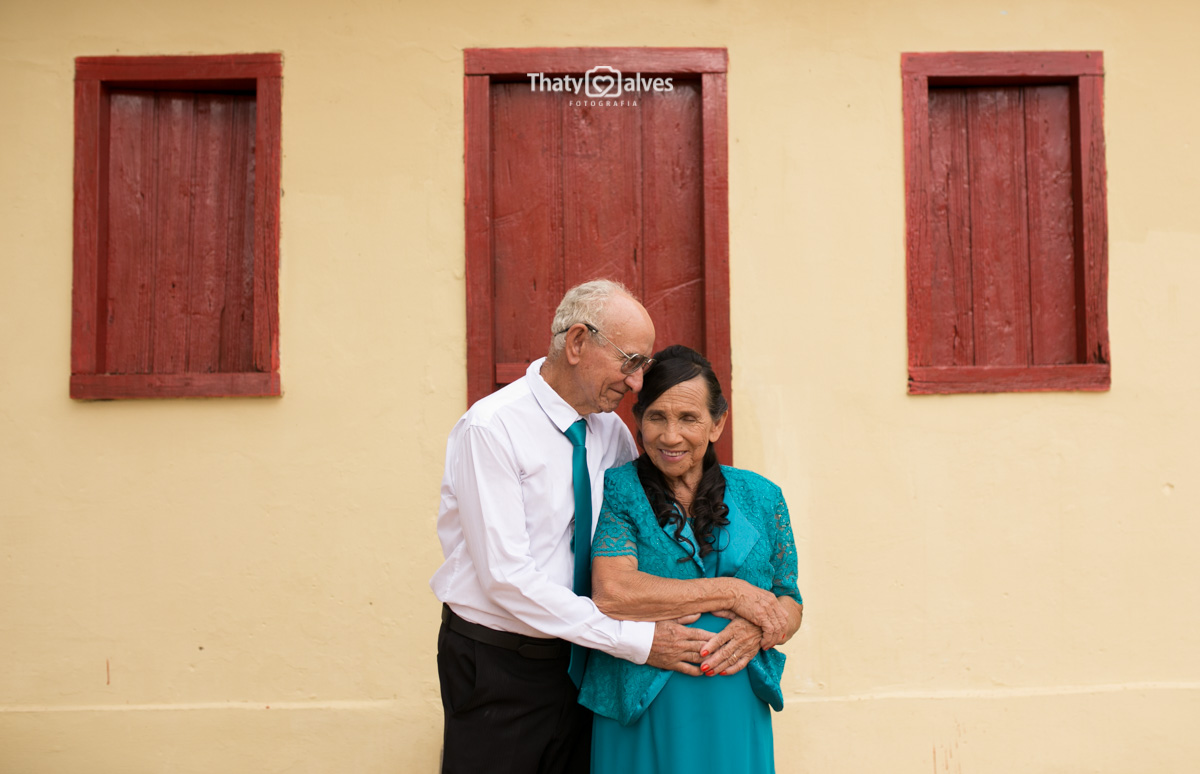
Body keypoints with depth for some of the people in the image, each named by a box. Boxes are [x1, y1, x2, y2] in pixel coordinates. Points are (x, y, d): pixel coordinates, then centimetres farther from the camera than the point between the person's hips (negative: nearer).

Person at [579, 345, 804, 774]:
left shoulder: (761, 498, 5)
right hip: (638, 714, -2)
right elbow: (611, 594, -19)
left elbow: (790, 604, 10)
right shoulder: (618, 491, -6)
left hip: (735, 717, 3)